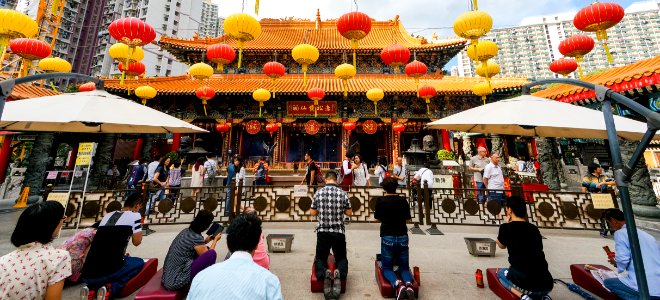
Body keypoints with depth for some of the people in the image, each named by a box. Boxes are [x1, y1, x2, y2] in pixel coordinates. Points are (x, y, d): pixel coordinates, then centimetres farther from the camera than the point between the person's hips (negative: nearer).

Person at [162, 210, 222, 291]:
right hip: (175, 282, -9)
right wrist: (215, 240, 5)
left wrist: (205, 241, 15)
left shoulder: (186, 231, 2)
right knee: (212, 253, -16)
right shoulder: (196, 238, -22)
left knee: (206, 249, 12)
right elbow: (207, 256, -6)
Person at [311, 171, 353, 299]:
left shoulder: (318, 193, -4)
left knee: (320, 258, 16)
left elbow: (313, 213, 3)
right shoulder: (343, 194, -5)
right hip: (339, 232, 0)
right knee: (341, 258, 18)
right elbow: (349, 212, 4)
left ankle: (323, 273, -16)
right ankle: (340, 273, -14)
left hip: (322, 231, 0)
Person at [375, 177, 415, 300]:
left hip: (387, 238, -2)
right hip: (403, 237, 3)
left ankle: (397, 284, -17)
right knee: (404, 267, 18)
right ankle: (408, 284, -13)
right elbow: (408, 218, 9)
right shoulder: (403, 200, 0)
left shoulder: (381, 200, -7)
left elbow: (377, 218, 4)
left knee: (387, 268, 13)